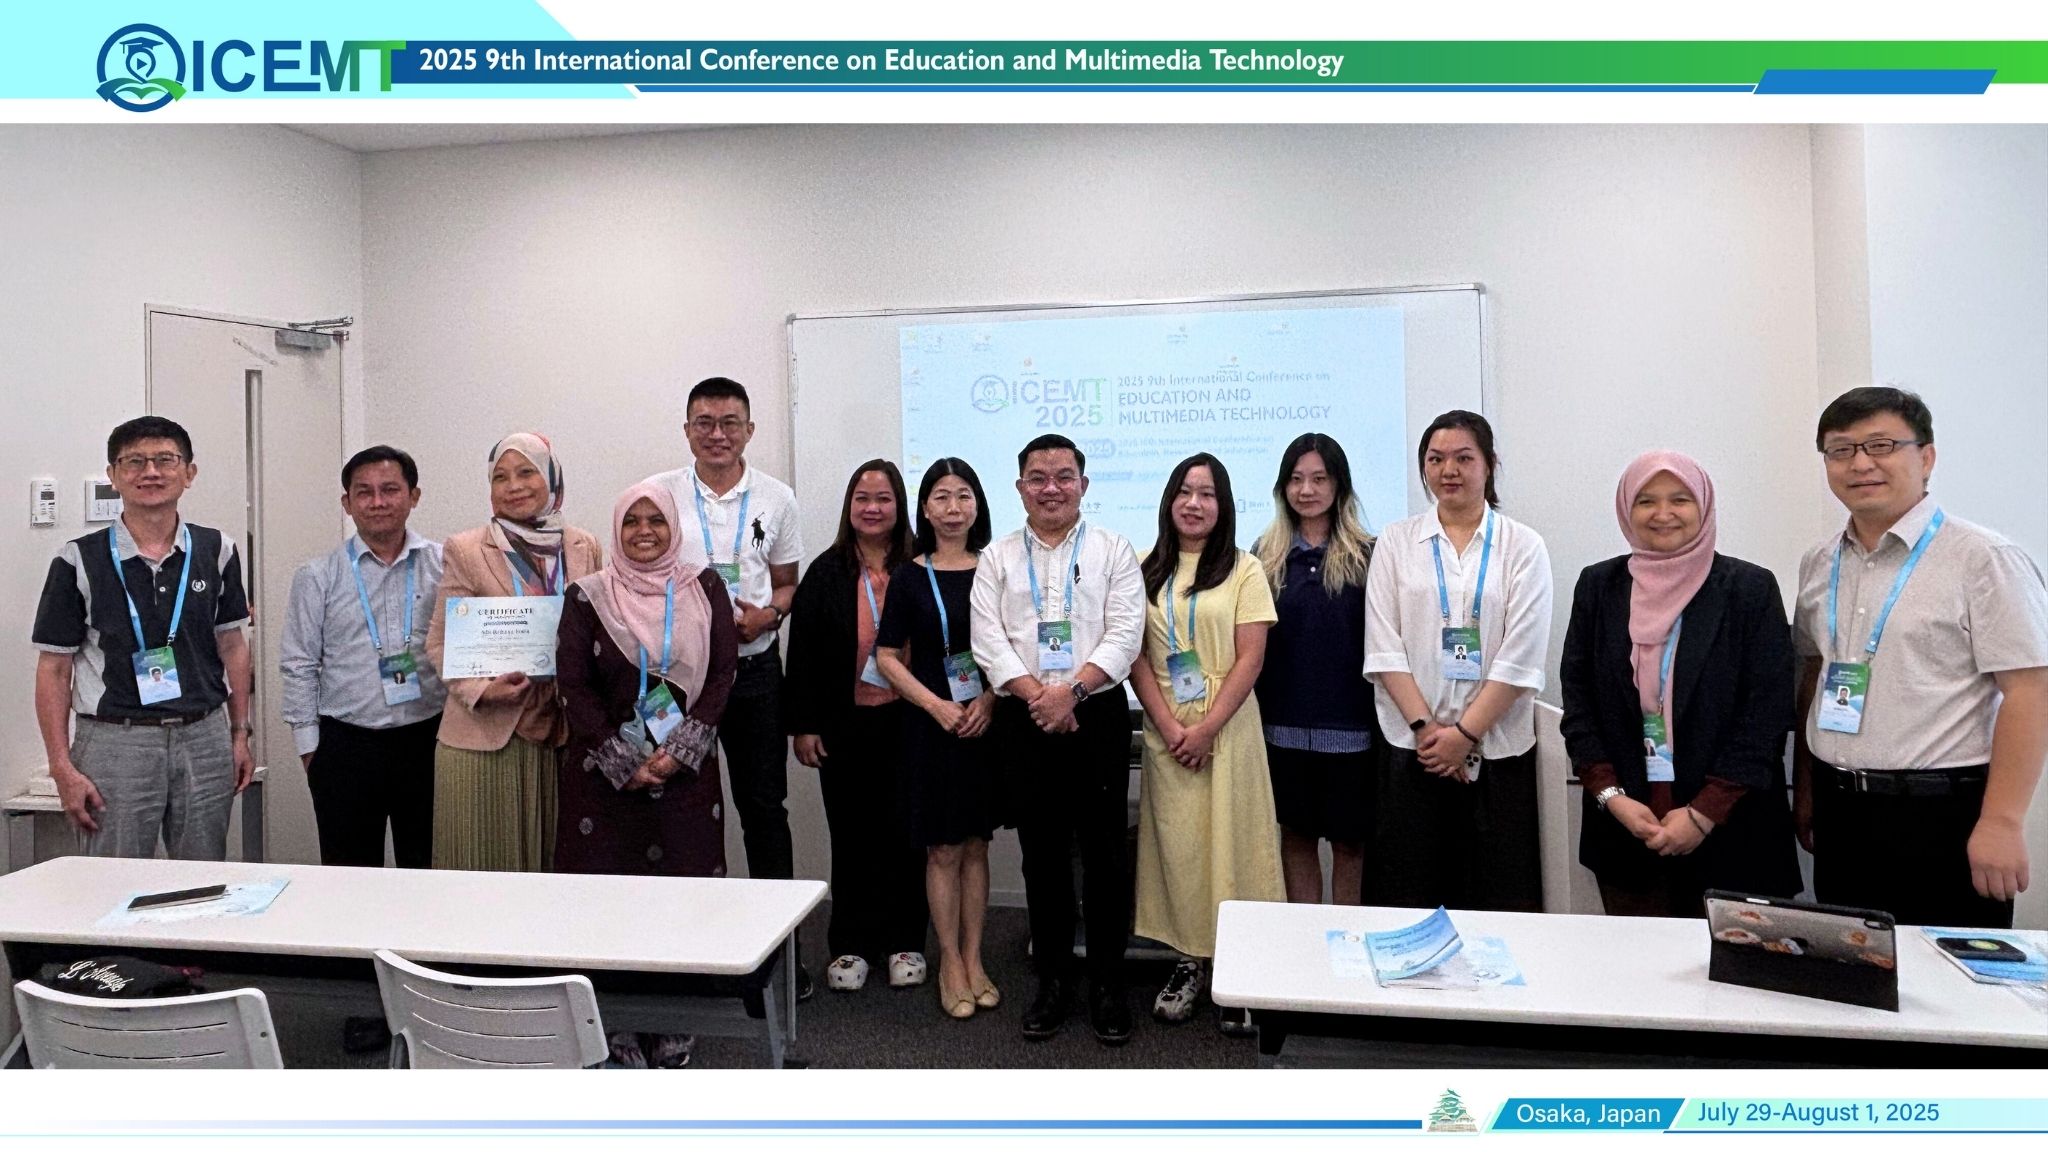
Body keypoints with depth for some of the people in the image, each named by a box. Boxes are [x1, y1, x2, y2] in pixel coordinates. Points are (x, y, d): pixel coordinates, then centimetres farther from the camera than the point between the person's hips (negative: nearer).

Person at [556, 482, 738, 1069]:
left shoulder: (703, 587, 3)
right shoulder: (588, 595, 2)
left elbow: (723, 672, -1)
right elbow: (573, 684, -2)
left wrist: (680, 752, -10)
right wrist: (625, 764, -9)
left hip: (686, 770, 1)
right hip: (605, 770, 0)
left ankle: (673, 1029, 14)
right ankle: (617, 1029, 12)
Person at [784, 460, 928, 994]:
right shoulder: (827, 572, 2)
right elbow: (802, 653, 2)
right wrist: (802, 724, -3)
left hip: (905, 723, 0)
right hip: (844, 725, 1)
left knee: (904, 832, 7)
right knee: (851, 834, 9)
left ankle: (904, 943, 20)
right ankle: (850, 945, 19)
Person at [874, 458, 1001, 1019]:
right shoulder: (909, 577, 0)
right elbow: (888, 657, 0)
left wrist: (989, 700, -11)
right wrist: (937, 705, -12)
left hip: (985, 723, 1)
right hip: (931, 725, -1)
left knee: (976, 844, 9)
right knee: (943, 848, 4)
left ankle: (974, 959, 21)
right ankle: (950, 963, 17)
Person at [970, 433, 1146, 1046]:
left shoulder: (1113, 551, 5)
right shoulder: (997, 559, 10)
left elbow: (1125, 635, -5)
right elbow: (989, 640, 0)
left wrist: (1072, 690, -17)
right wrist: (1036, 695, -14)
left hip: (1097, 716, -1)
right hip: (1024, 721, 2)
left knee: (1105, 852, 2)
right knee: (1042, 855, 8)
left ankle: (1108, 984, 15)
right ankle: (1052, 981, 20)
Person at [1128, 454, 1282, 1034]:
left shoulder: (1244, 570, 1)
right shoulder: (1146, 571, 8)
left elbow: (1250, 659, -5)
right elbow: (1136, 656, 3)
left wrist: (1206, 729, -12)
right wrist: (1169, 727, -8)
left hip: (1226, 730, -2)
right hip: (1165, 731, 2)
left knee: (1229, 842, -1)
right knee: (1176, 845, 4)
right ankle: (1190, 960, 17)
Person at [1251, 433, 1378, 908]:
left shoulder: (1366, 555, -1)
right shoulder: (1268, 556, 5)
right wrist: (1251, 719, 2)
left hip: (1350, 723, -2)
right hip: (1285, 722, 2)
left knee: (1349, 836, 6)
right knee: (1296, 833, 11)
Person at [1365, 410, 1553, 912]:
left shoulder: (1523, 546, 3)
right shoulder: (1396, 541, 7)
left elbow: (1521, 657, -5)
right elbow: (1383, 647, -1)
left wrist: (1465, 731, -11)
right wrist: (1424, 725, -10)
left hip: (1498, 748, -1)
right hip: (1412, 746, 1)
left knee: (1499, 898, 2)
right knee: (1411, 898, 5)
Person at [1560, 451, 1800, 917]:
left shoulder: (1751, 588, -2)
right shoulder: (1598, 585, 5)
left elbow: (1768, 713, -6)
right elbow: (1576, 697, 4)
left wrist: (1705, 813, -12)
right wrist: (1611, 796, -7)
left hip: (1727, 831, -2)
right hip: (1624, 825, 2)